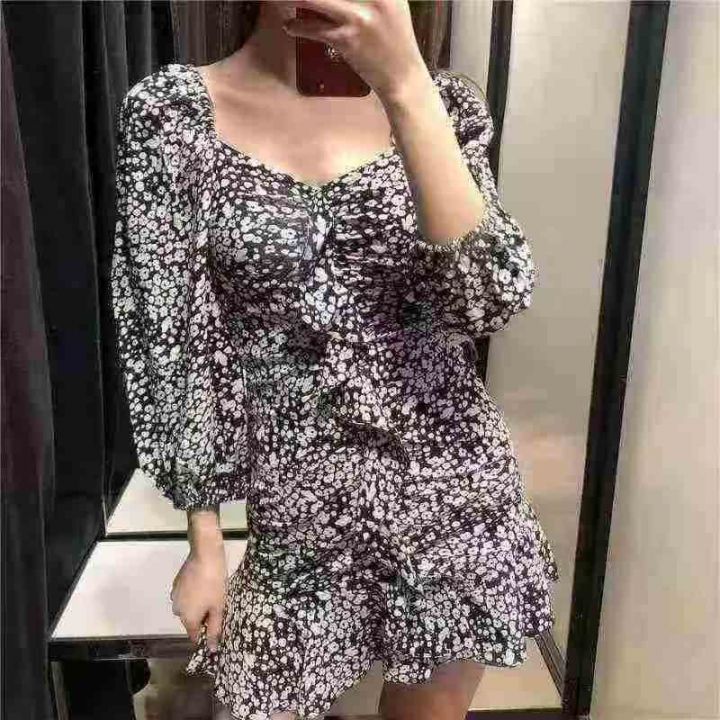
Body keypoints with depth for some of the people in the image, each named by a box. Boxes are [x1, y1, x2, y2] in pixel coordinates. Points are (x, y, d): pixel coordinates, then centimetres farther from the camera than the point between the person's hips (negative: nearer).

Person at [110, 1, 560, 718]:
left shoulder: (441, 98, 0)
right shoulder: (170, 112, -6)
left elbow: (492, 298, -16)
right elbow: (170, 345, -5)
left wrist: (404, 86, -23)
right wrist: (205, 539, -3)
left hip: (456, 489, 2)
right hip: (301, 512, -1)